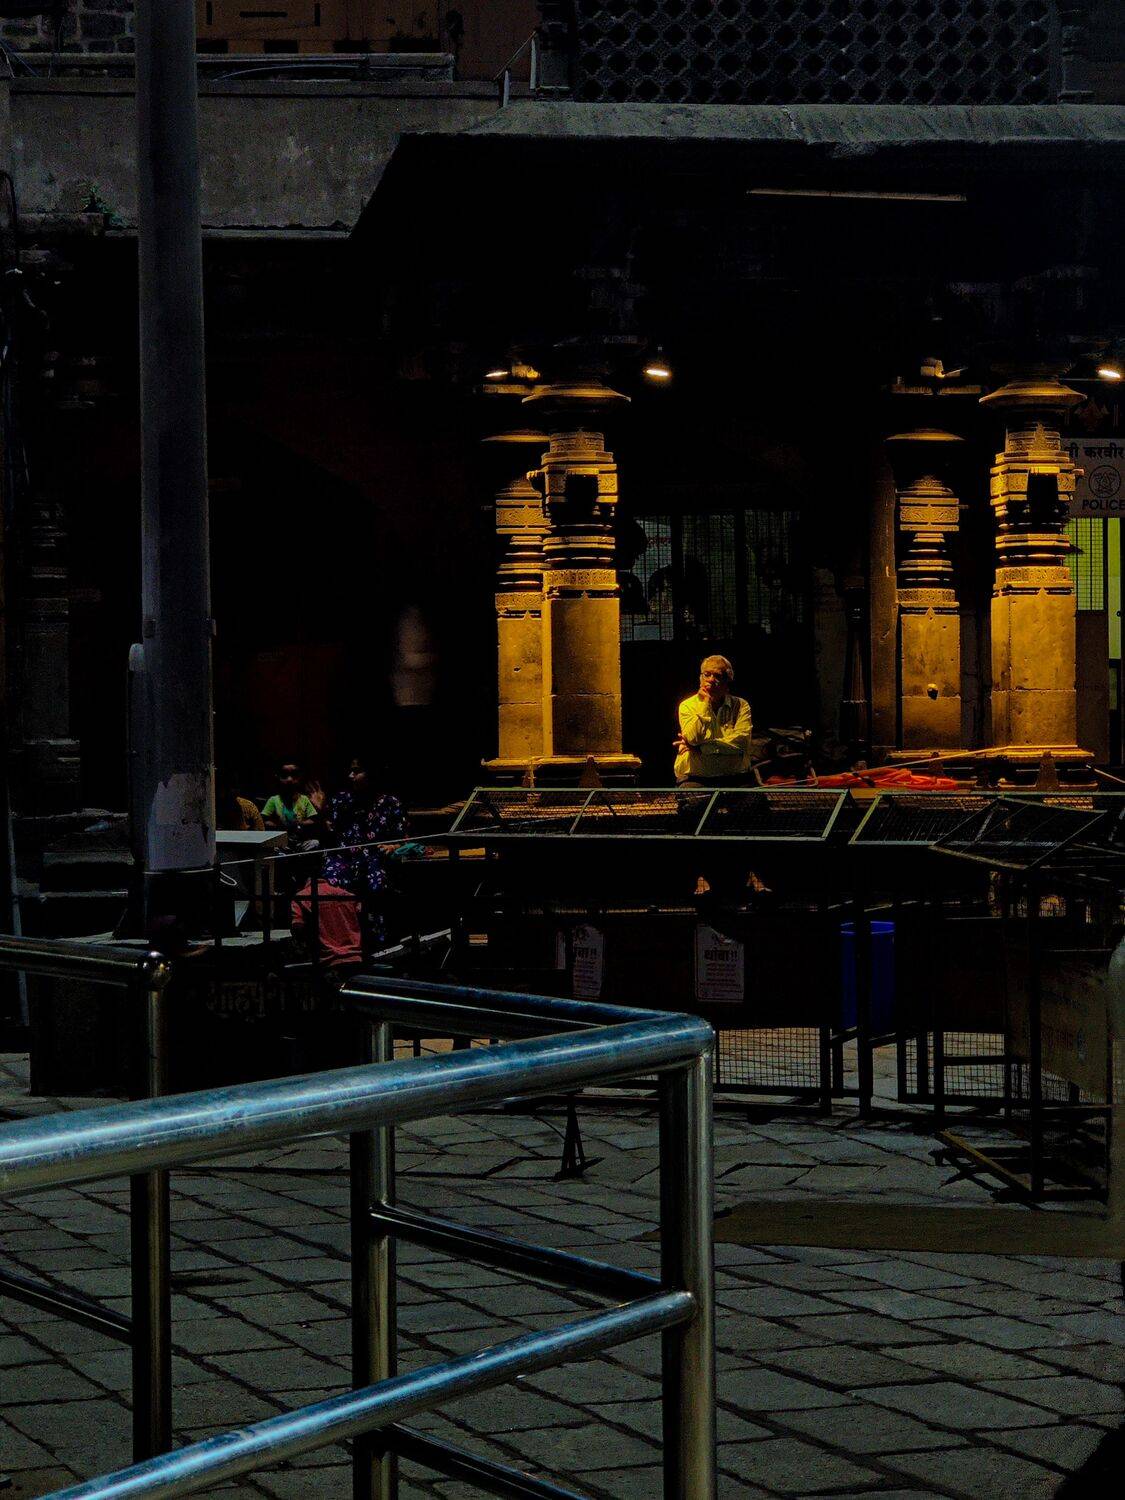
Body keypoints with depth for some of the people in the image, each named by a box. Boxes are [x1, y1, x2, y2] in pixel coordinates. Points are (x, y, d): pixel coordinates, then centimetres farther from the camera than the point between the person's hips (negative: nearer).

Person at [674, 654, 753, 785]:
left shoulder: (741, 706, 5)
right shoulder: (687, 706, 5)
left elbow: (741, 742, -11)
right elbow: (693, 738, -13)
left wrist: (700, 747, -14)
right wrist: (705, 702, -8)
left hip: (732, 777, 1)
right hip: (694, 778, -1)